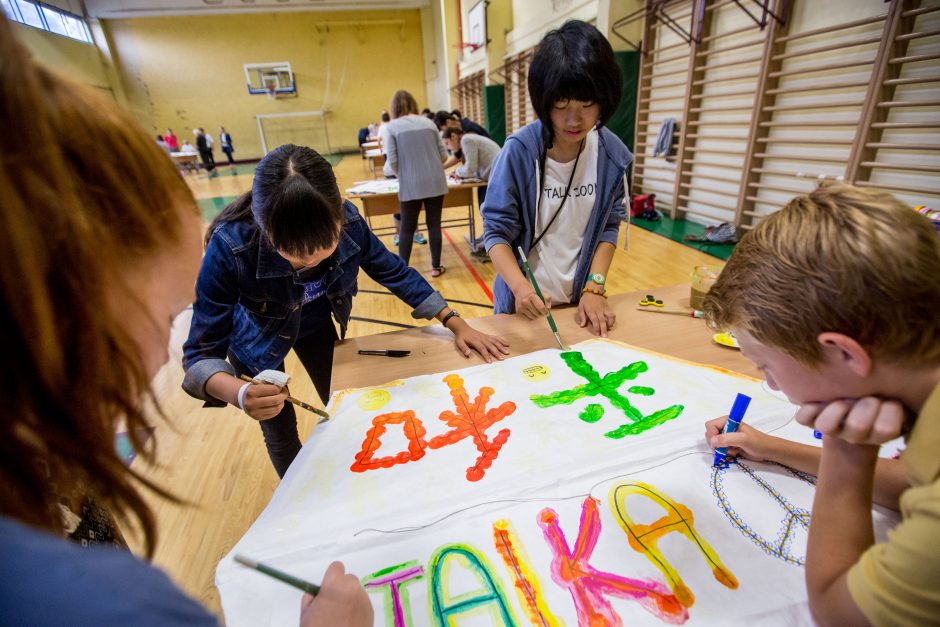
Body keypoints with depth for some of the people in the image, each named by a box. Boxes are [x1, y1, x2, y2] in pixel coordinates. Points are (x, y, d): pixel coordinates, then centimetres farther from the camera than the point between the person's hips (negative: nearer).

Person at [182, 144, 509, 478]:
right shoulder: (230, 247, -38)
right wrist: (239, 393, -53)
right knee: (280, 432, 10)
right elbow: (201, 352, -31)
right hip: (256, 338, -2)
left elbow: (396, 272, -16)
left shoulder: (348, 222, -32)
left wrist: (456, 324, -22)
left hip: (316, 325, 3)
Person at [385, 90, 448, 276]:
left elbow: (392, 160, -4)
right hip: (435, 182, 2)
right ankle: (436, 267, 18)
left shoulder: (393, 126, 0)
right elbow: (444, 155, 8)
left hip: (410, 185, -2)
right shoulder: (428, 122, 9)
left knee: (407, 228, 8)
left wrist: (402, 176, 13)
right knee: (434, 225, 11)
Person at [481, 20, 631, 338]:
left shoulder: (611, 153, -7)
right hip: (527, 299, -2)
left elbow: (609, 225, 0)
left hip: (580, 299, 3)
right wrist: (520, 286, -31)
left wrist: (595, 288, -9)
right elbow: (497, 231, -16)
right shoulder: (519, 151, -17)